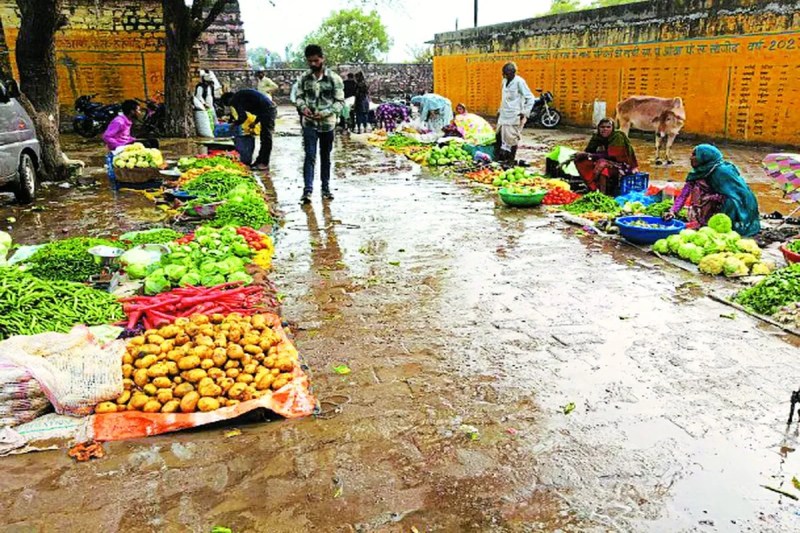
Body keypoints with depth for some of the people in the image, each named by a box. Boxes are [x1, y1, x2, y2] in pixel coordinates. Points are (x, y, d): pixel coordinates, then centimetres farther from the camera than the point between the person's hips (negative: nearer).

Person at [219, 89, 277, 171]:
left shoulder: (235, 99, -3)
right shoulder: (241, 95, 26)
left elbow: (243, 117, -12)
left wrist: (234, 124, 6)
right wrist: (255, 122, 25)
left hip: (267, 110, -10)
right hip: (270, 109, 10)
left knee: (266, 137, -7)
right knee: (264, 137, 14)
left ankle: (264, 164, -4)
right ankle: (260, 161, 21)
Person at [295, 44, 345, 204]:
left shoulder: (334, 78, -6)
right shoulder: (304, 78, 2)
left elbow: (340, 101, -7)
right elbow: (299, 96, 10)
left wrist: (325, 113, -21)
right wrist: (303, 107, -13)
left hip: (327, 124, -1)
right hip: (309, 124, 1)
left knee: (325, 157, 12)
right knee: (310, 156, -8)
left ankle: (326, 188, 23)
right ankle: (307, 189, -10)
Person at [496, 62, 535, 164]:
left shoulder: (519, 82, -13)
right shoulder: (505, 81, 9)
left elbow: (530, 98, -12)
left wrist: (525, 112, -17)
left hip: (514, 116, -8)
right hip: (503, 115, 8)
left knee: (512, 139, -4)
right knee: (500, 136, 10)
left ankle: (511, 161, 5)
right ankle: (500, 159, 20)